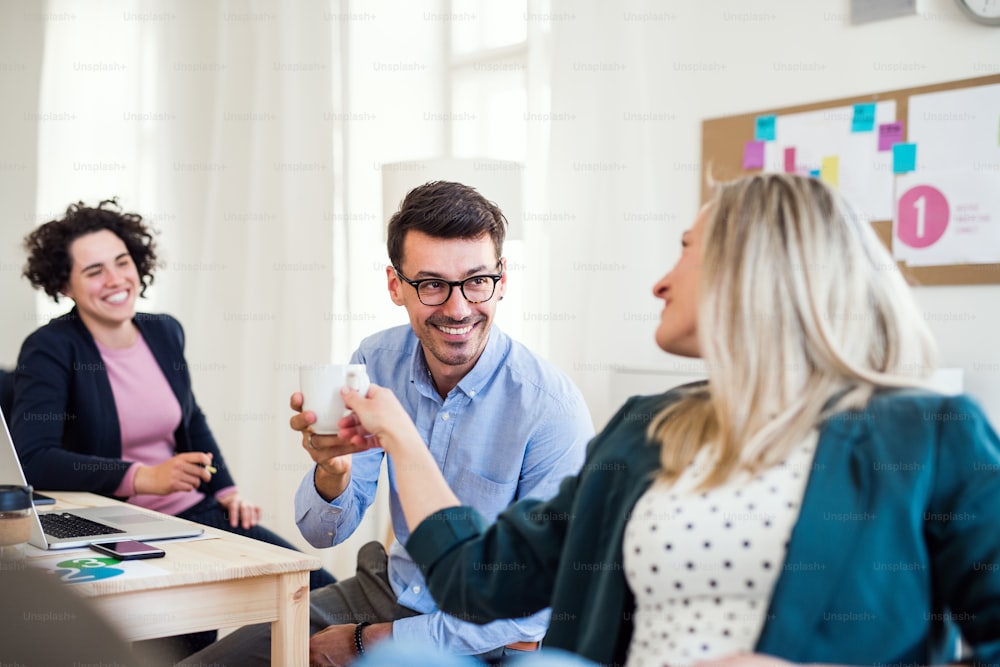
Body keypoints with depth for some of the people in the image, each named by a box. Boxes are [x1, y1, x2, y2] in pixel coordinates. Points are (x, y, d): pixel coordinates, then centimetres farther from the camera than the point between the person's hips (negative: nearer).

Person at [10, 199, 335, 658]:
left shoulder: (165, 333, 9)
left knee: (320, 590, -8)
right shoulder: (50, 350, -9)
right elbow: (30, 458, -22)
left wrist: (226, 489, 9)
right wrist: (141, 478, -29)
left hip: (193, 513, 6)